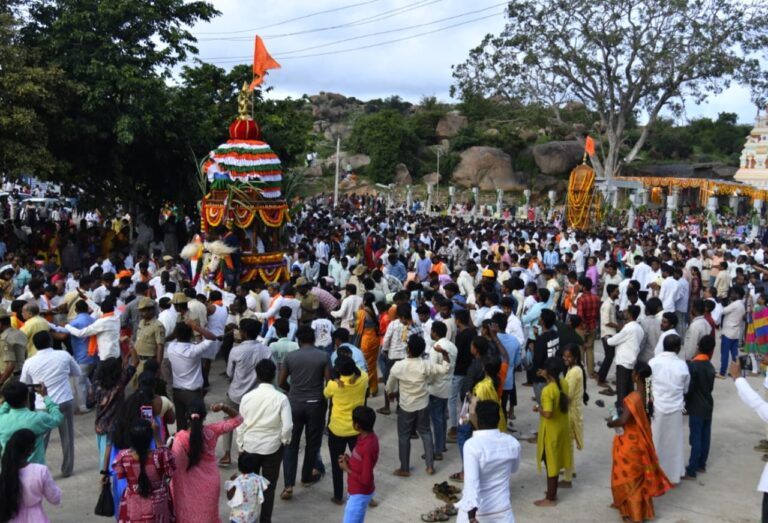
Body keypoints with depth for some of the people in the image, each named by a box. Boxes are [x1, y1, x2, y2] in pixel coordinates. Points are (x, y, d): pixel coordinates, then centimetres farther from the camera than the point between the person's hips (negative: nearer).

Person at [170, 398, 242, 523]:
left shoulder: (180, 438, -22)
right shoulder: (212, 431, -14)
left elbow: (174, 466, -22)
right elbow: (237, 419, -3)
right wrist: (224, 407, -18)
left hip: (189, 487, -2)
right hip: (210, 484, 2)